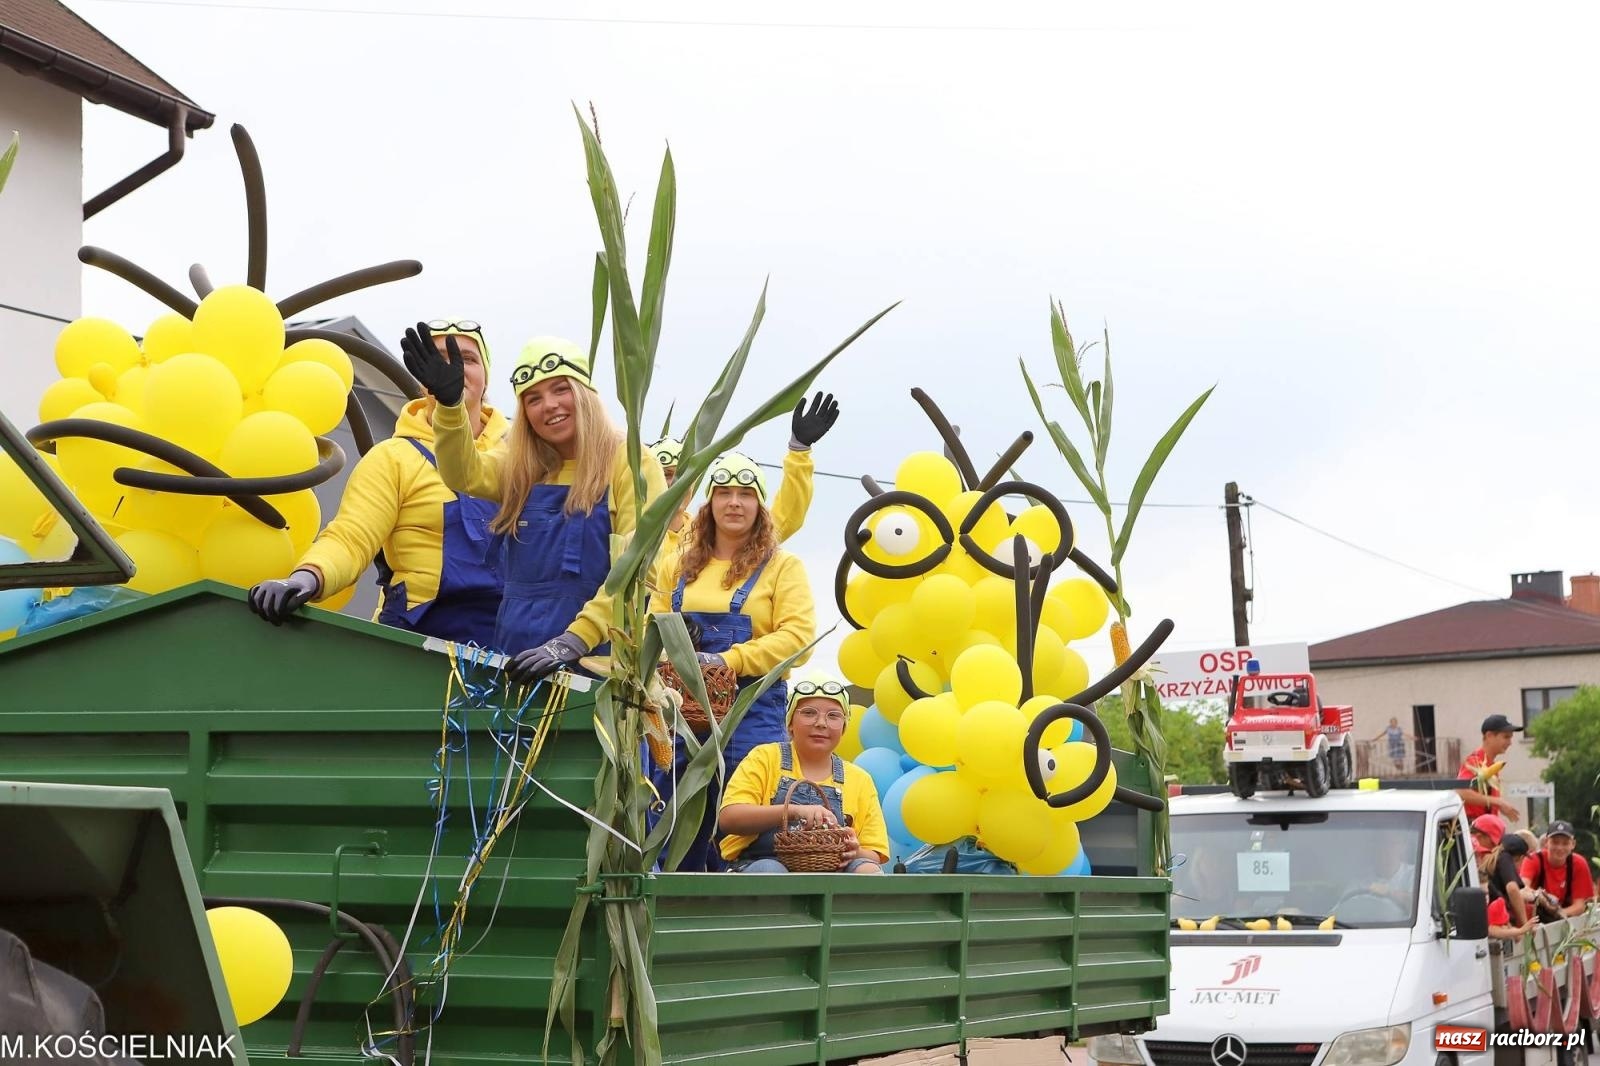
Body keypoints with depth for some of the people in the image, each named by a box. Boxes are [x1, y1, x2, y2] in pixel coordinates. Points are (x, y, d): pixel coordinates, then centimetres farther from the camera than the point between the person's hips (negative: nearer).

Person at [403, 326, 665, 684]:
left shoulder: (630, 464, -2)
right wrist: (449, 403, -20)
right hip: (515, 657, 5)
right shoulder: (521, 468, 17)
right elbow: (464, 474, -3)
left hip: (595, 658, -5)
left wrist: (575, 640, -22)